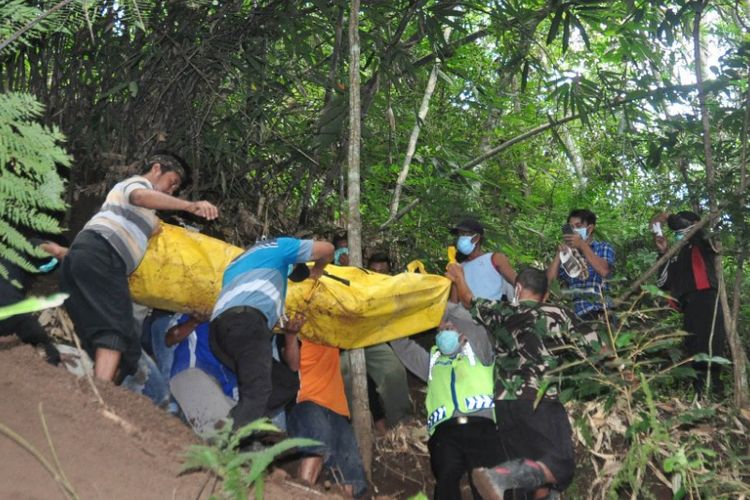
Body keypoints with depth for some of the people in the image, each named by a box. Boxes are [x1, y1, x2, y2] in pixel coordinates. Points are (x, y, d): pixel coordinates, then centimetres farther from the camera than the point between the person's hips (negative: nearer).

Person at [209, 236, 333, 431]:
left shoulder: (237, 262, 44)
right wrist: (317, 271, 46)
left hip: (219, 324, 7)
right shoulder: (278, 246, 27)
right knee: (256, 395, -18)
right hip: (247, 319, -7)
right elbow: (327, 248, 25)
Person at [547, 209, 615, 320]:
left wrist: (582, 245, -11)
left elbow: (604, 271, -11)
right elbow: (549, 280, 8)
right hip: (574, 313, 3)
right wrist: (559, 253, -1)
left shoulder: (604, 248, 11)